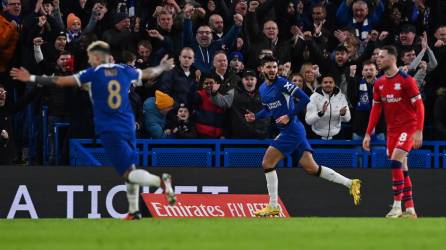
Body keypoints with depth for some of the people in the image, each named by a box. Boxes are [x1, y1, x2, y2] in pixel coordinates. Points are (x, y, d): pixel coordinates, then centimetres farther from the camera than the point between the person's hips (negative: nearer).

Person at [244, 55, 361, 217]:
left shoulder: (281, 83, -12)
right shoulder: (262, 89, 14)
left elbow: (304, 99, -16)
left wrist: (289, 117, -19)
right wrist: (255, 116, 11)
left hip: (292, 130, -8)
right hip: (287, 131, 8)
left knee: (267, 163, -6)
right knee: (311, 168, 5)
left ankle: (273, 206, 0)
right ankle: (350, 184, 9)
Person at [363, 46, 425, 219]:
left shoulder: (406, 80, -12)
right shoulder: (379, 84, 7)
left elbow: (419, 106, -13)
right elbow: (375, 110, 11)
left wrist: (419, 132, -20)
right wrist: (368, 134, 5)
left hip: (408, 127, -7)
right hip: (392, 129, 7)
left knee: (396, 160, -21)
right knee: (402, 168, 7)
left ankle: (397, 205, -18)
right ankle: (410, 209, 12)